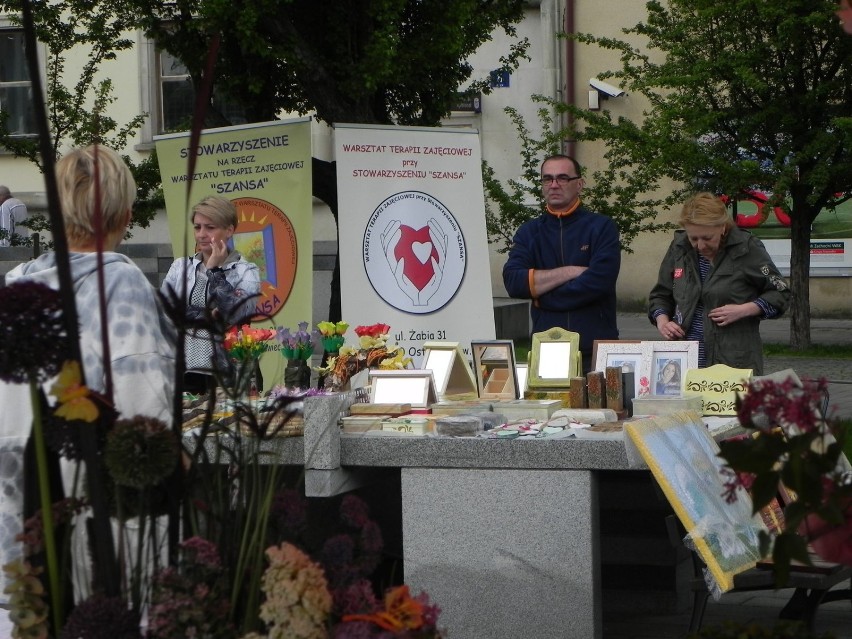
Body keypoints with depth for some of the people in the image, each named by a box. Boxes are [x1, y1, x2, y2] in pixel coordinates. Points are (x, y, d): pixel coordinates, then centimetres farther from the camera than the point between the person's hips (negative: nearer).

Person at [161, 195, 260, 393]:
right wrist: (205, 315, -11)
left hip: (226, 373, -2)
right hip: (183, 371, 2)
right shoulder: (180, 267, 12)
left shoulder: (247, 272, 3)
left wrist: (214, 270, -7)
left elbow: (237, 315, -13)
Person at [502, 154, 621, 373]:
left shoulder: (602, 228, 1)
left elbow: (598, 283, -13)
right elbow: (513, 282, -6)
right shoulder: (529, 232, 10)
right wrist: (571, 271, -12)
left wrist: (543, 298, -6)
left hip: (595, 349, -2)